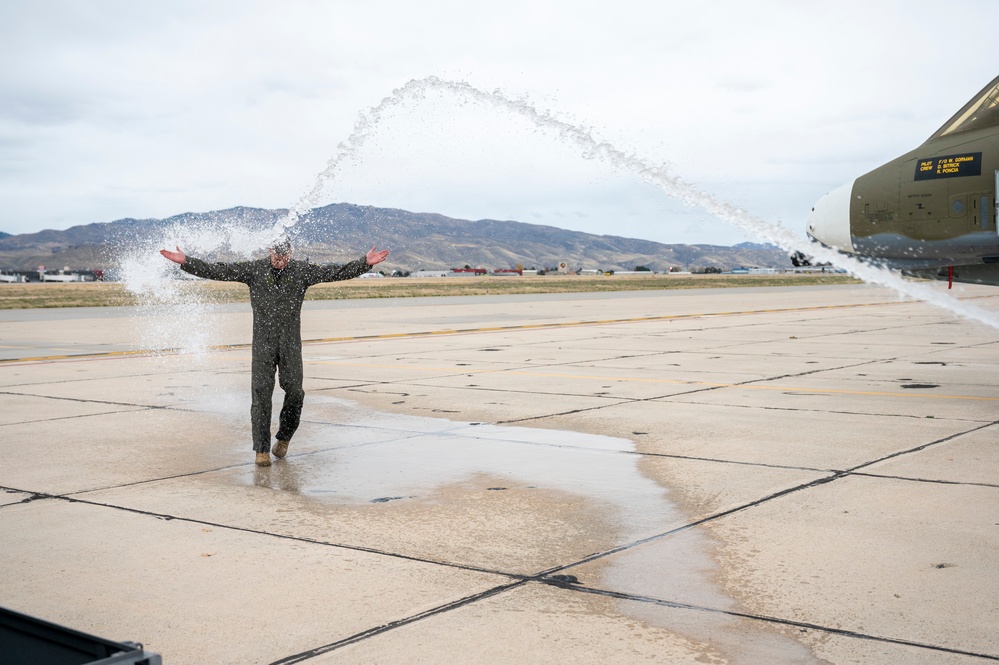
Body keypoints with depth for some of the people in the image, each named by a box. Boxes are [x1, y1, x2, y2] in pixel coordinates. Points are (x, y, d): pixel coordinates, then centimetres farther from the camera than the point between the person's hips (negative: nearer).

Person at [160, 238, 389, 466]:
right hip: (263, 342, -1)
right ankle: (262, 450, 0)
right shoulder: (254, 269, 1)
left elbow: (337, 273, 0)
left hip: (291, 342, 1)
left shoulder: (302, 271, 3)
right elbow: (217, 271, -2)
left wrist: (366, 263, -7)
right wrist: (185, 261, -9)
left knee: (294, 390, -4)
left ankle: (284, 438, 20)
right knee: (261, 392, -6)